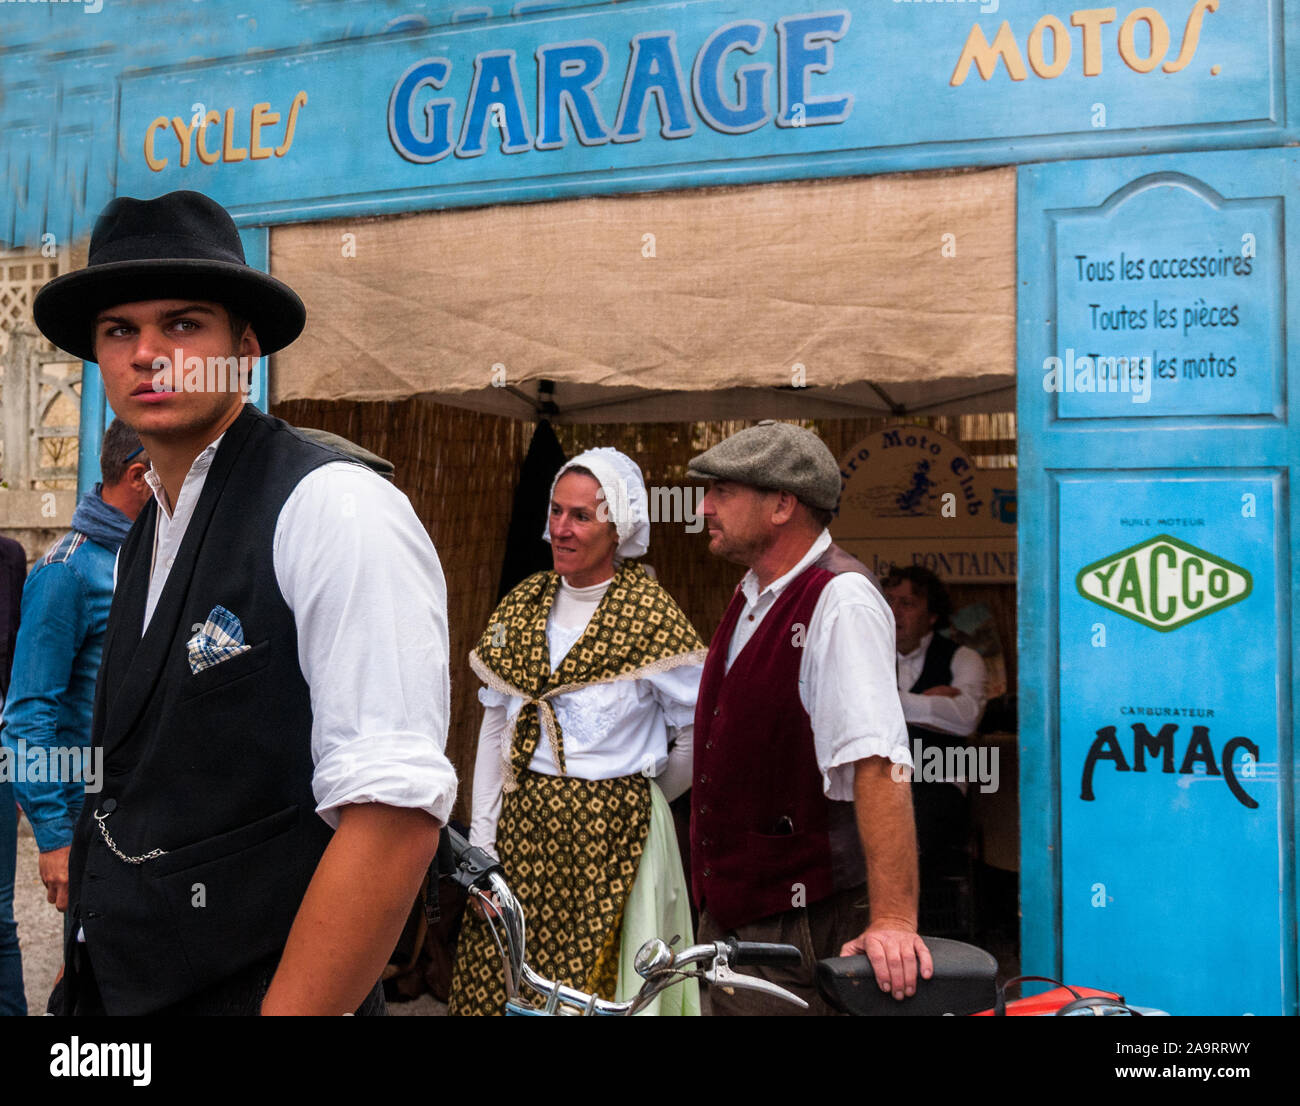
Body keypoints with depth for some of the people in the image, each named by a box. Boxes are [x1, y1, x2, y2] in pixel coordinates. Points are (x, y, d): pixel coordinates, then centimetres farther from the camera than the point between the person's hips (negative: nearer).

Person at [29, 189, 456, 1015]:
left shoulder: (335, 510, -17)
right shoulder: (142, 543, 9)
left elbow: (395, 814, -24)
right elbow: (142, 789, 12)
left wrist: (288, 1009, -23)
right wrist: (88, 976, 6)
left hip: (267, 993, -7)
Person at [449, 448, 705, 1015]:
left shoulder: (650, 616, -7)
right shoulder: (523, 605, 8)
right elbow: (494, 730, 9)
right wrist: (481, 844, 5)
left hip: (609, 839, -4)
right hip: (520, 825, 4)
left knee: (595, 989, -3)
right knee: (495, 981, 3)